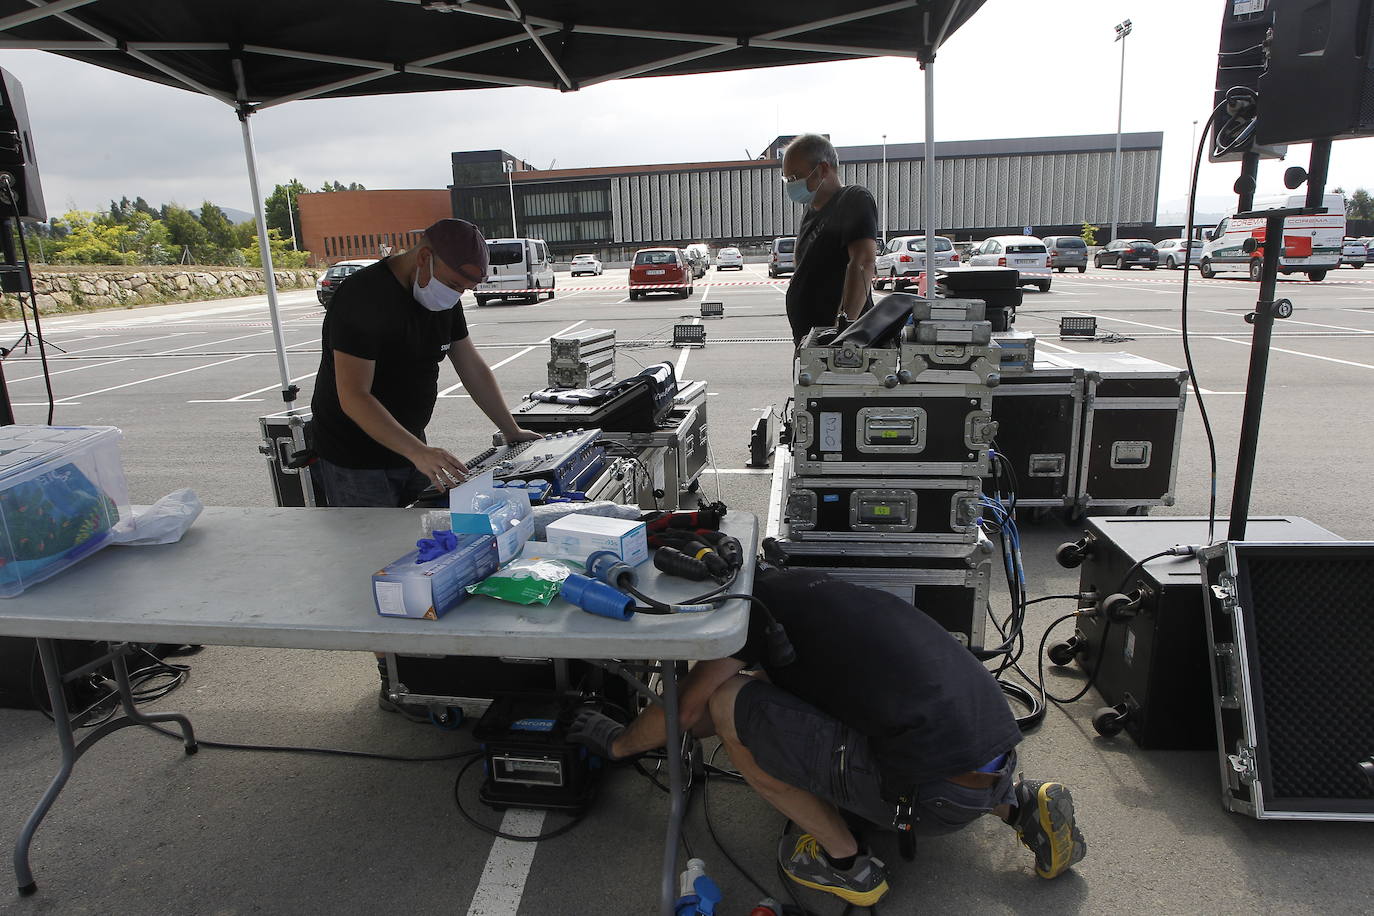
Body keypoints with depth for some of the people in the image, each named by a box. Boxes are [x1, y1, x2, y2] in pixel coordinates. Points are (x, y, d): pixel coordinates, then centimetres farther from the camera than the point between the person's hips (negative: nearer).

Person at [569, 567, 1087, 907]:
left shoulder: (764, 597, -2)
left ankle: (845, 862, 8)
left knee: (730, 704, -4)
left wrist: (620, 742, 24)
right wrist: (653, 733, 38)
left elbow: (686, 708, 3)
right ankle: (1017, 804, 20)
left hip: (939, 792, -9)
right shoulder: (803, 587, 23)